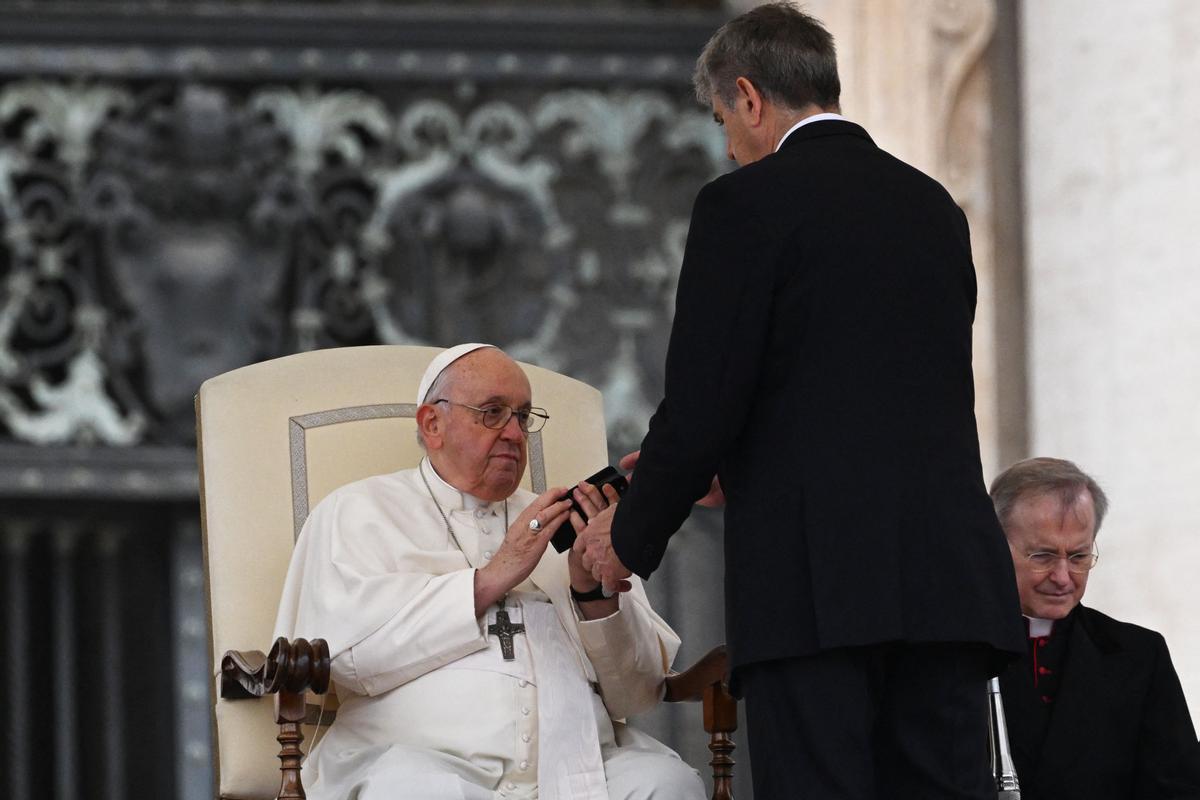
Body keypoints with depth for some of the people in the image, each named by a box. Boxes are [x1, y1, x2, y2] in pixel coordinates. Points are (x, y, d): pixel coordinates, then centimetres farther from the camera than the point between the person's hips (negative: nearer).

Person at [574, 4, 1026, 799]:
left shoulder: (746, 204, -2)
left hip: (816, 583, -6)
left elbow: (701, 405, -7)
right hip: (951, 576, 6)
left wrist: (630, 537, 10)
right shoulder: (935, 206, 18)